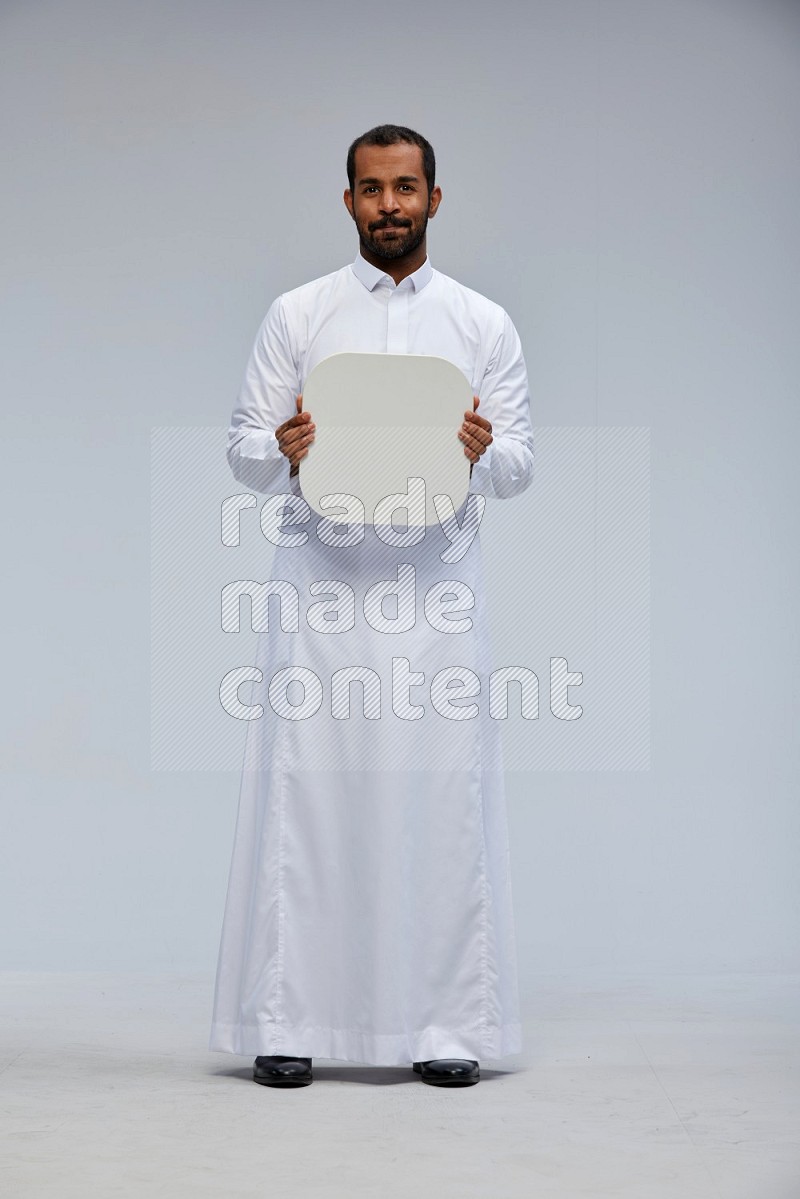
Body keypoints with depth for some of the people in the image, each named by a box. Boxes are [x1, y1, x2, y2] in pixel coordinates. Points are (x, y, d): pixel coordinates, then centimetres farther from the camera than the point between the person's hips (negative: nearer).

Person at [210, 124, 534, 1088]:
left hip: (436, 580, 1)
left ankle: (445, 1024, 10)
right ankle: (286, 1020, 7)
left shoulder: (484, 323, 10)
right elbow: (243, 447, 6)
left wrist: (482, 455, -15)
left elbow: (521, 462, 7)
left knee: (441, 795, 0)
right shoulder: (296, 315, 8)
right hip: (320, 573, 0)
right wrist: (284, 453, -17)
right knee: (304, 793, -1)